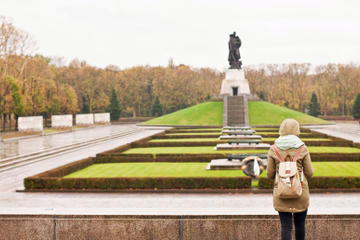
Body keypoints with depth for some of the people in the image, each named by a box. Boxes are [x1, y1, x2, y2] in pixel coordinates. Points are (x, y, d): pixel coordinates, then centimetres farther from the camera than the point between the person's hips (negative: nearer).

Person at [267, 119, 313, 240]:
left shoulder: (274, 149, -4)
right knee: (300, 224, 17)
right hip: (300, 192, 0)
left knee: (286, 227, 3)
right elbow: (309, 173, -3)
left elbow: (270, 174, -1)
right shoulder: (302, 149, -7)